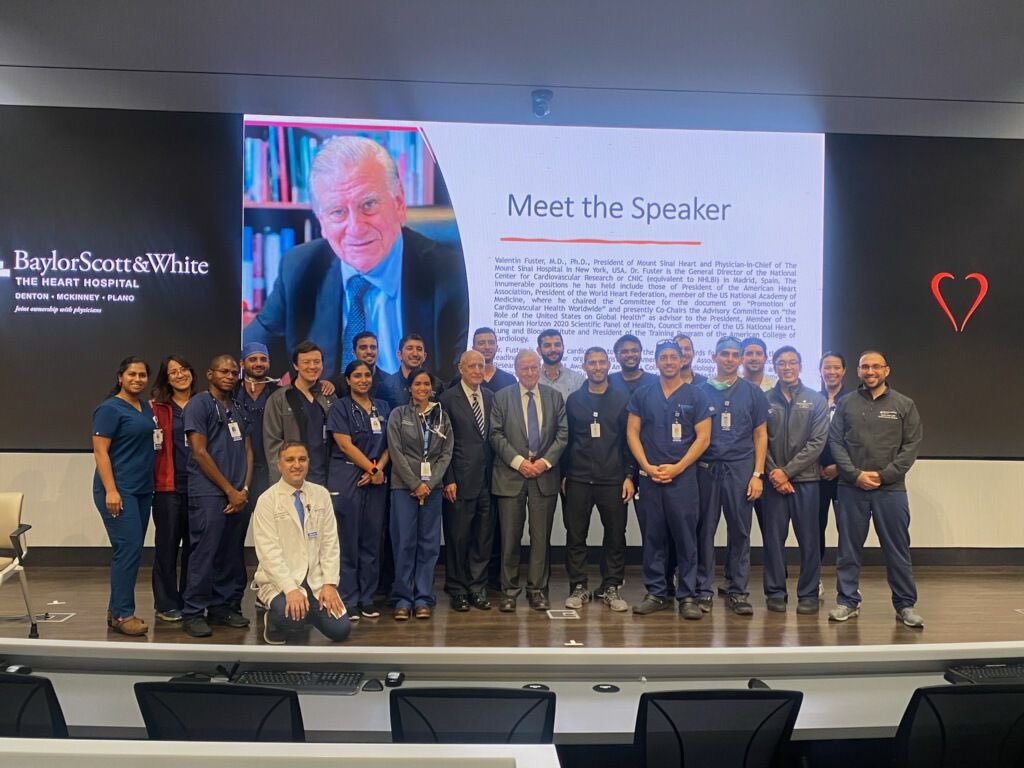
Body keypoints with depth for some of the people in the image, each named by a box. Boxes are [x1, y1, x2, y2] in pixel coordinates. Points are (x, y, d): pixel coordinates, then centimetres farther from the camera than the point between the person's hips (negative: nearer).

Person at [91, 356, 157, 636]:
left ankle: (118, 610, 19)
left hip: (142, 489, 8)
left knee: (131, 550, 10)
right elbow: (100, 451, -13)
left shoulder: (146, 407, 13)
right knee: (129, 548, -9)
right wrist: (110, 490, -20)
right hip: (119, 490, -8)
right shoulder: (110, 409, -9)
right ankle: (121, 614, 0)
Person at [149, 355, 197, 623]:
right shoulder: (157, 407, 2)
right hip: (168, 485, -2)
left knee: (194, 544, 9)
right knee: (167, 544, 4)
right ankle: (166, 604, 15)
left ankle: (189, 602, 20)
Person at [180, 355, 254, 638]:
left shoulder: (238, 409, 17)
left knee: (231, 555, 9)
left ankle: (221, 606, 21)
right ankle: (192, 613, 6)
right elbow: (200, 453, -9)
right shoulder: (199, 404, -3)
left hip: (237, 495, 6)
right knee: (204, 553, -5)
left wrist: (244, 489, 1)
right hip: (209, 493, -6)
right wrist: (230, 490, -8)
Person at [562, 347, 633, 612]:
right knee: (575, 535, 4)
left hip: (612, 479, 0)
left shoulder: (622, 398, 4)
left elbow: (629, 439, 3)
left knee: (615, 535, 3)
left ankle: (611, 587, 16)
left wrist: (629, 475, -1)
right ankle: (578, 587, 16)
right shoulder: (573, 399, 7)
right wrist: (563, 474, 5)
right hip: (578, 479, 1)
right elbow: (566, 439, 8)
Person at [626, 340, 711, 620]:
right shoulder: (642, 395, 8)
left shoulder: (696, 396, 4)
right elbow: (632, 432, 5)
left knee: (685, 538, 0)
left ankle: (687, 596, 9)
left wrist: (677, 467, -9)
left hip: (683, 477, -2)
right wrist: (647, 467, -7)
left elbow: (703, 437, -1)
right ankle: (657, 593, 17)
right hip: (649, 476, 2)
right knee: (652, 537, 6)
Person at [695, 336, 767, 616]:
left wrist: (757, 474, 0)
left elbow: (760, 435, 8)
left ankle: (738, 591, 14)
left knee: (740, 531, 4)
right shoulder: (701, 391, 5)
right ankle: (704, 589, 13)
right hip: (706, 468, 0)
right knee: (705, 530, 3)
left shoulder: (753, 393, 7)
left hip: (740, 468, 1)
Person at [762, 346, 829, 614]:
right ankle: (775, 592, 16)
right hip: (774, 480, 0)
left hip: (805, 479, 0)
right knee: (773, 537, 5)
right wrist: (774, 472, -10)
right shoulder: (765, 400, 4)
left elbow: (818, 442, -4)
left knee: (809, 539, 4)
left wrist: (787, 470, -11)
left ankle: (808, 594, 16)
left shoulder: (816, 400, 4)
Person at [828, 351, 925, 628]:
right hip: (851, 487, 1)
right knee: (848, 548, 7)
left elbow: (912, 445, 0)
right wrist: (855, 474, -10)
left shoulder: (904, 405, 5)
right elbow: (835, 441, 2)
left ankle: (906, 604, 18)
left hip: (891, 489, -1)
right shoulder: (846, 403, 7)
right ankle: (848, 601, 18)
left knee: (897, 550, 5)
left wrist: (884, 475, -10)